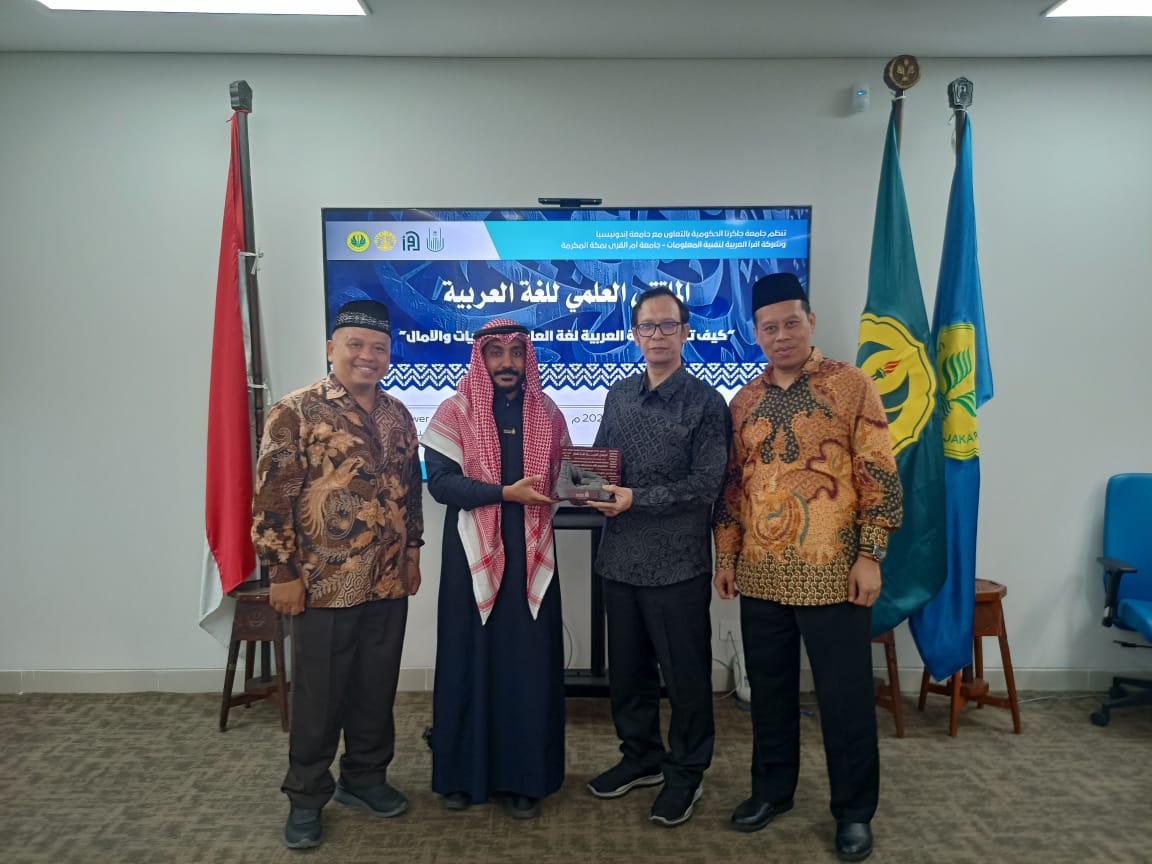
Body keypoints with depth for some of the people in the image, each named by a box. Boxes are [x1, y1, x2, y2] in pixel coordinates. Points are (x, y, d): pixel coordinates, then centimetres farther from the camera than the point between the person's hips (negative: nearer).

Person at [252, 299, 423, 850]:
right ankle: (306, 798, 25)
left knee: (376, 689, 15)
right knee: (319, 695, 7)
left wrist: (412, 551, 14)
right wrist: (283, 572, -14)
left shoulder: (397, 415, 9)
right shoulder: (296, 412, -10)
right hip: (324, 583, -5)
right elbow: (272, 497, -12)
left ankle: (365, 779, 34)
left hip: (389, 581, 5)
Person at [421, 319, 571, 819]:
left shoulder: (547, 414, 8)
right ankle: (462, 773, 21)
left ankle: (523, 776, 17)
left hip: (531, 553, 2)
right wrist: (505, 492, -18)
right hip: (473, 552, -2)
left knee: (529, 660, 4)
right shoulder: (455, 412, -1)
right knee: (469, 658, 5)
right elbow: (440, 482, -10)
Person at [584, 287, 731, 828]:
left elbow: (706, 484, -13)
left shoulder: (705, 403, -6)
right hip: (621, 556, 5)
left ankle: (686, 771, 26)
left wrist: (637, 498, -19)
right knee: (626, 667, 16)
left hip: (677, 561, -5)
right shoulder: (619, 395, 11)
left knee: (685, 672, 7)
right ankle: (641, 756, 35)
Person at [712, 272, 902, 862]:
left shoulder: (852, 386, -4)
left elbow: (879, 476, -6)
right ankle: (771, 788, 33)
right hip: (761, 573, 4)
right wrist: (726, 556, 10)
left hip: (831, 571, -4)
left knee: (845, 694, 6)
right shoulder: (743, 402, 9)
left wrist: (870, 554, -11)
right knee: (769, 688, 15)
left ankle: (854, 810, 23)